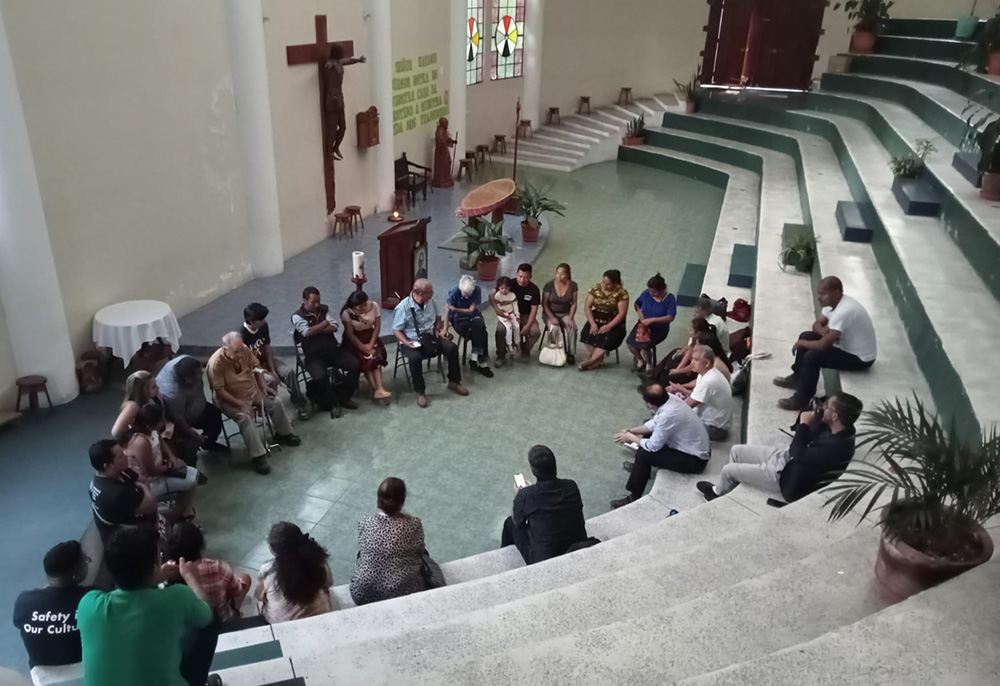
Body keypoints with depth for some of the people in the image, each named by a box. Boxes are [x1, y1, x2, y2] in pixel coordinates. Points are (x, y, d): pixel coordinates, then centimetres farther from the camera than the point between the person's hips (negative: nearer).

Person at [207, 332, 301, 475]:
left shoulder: (244, 349, -13)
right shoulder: (216, 362, -30)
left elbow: (255, 367, 6)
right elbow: (219, 390, -26)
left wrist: (262, 385, -3)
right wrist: (241, 404, -28)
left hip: (253, 392, 6)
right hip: (230, 400, -6)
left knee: (275, 402, -1)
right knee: (244, 418, -30)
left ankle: (283, 434, 24)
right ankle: (258, 456, -25)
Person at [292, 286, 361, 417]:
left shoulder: (324, 309, 8)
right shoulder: (297, 316, -4)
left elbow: (334, 327, -4)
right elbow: (308, 332, -19)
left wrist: (316, 330, -14)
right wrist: (324, 324, -7)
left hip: (333, 349, 5)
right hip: (314, 355, -4)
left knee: (356, 365, -15)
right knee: (320, 377, -33)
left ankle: (343, 396, 5)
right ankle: (333, 403, -6)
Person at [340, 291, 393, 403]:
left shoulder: (374, 306, -13)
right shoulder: (347, 312, -20)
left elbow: (377, 327, -6)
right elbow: (350, 334, -16)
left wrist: (370, 344, -15)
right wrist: (363, 347, -23)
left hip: (370, 337, 3)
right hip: (354, 340, -2)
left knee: (376, 356, -24)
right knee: (365, 358, -27)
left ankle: (378, 389, -32)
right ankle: (377, 390, -27)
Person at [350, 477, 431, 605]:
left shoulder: (365, 523, -5)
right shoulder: (414, 524, -10)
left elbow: (361, 551, 9)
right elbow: (420, 551, 4)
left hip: (364, 595, 2)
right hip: (402, 595, -2)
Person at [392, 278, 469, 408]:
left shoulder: (431, 301, -2)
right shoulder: (403, 307, -17)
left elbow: (437, 317, 18)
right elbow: (396, 330, -10)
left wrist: (438, 330, 0)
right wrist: (406, 342, -26)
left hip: (430, 337, 5)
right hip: (412, 341, -5)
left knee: (452, 348, -15)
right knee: (415, 357, -37)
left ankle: (454, 382, 5)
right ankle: (420, 392, -18)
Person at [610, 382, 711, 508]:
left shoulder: (668, 414, -34)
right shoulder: (670, 398, -9)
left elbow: (653, 446, -21)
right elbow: (655, 423, 8)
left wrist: (630, 437, -7)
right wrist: (631, 431, 2)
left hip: (694, 460, -9)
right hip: (697, 448, 9)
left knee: (644, 454, -15)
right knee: (648, 433, 16)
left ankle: (634, 497, -3)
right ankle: (640, 468, 36)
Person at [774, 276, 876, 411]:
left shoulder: (843, 312, -32)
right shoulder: (834, 302, -3)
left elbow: (823, 345, -31)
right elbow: (817, 324, 10)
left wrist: (801, 343, -14)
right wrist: (824, 331, -14)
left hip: (860, 358, -10)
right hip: (848, 345, 10)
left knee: (812, 356, -22)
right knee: (806, 336, 7)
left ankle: (801, 400, -6)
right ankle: (797, 379, 21)